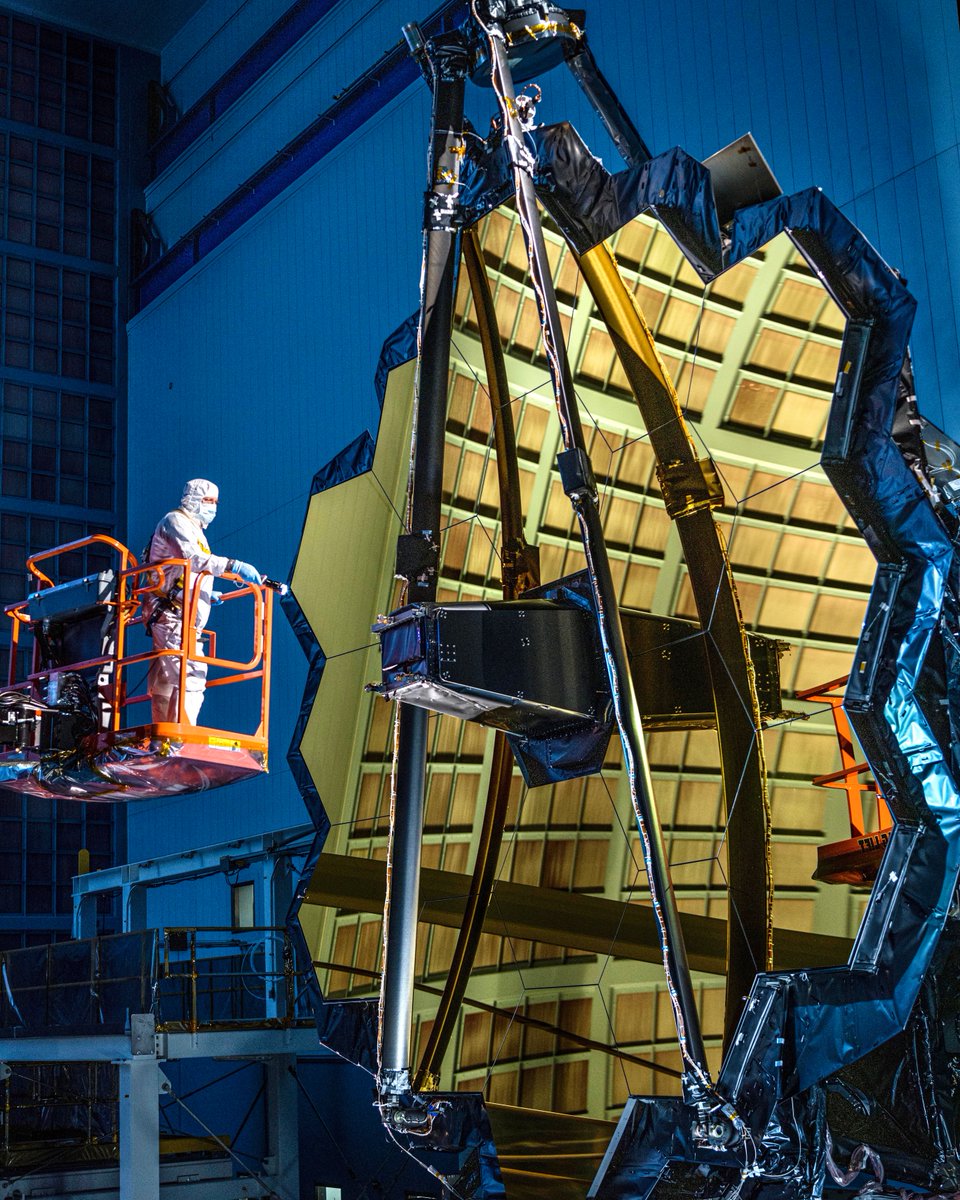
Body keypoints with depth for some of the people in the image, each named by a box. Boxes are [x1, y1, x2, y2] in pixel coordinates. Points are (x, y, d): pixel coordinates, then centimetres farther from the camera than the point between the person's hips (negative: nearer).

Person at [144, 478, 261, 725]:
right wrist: (233, 566, -32)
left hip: (184, 621, 11)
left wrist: (207, 595, 21)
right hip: (171, 615, -11)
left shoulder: (194, 530, 28)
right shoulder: (175, 521, -3)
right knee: (189, 676, -22)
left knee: (165, 685, 10)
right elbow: (190, 557, -24)